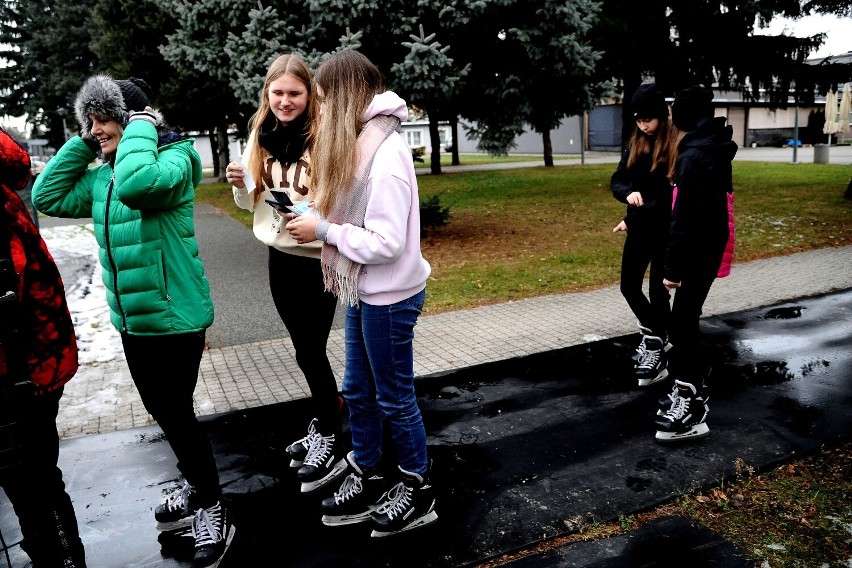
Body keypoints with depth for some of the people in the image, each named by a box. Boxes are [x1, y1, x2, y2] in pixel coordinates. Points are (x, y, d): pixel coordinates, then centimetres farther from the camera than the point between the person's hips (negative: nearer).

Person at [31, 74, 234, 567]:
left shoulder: (173, 158, -15)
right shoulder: (101, 177, 9)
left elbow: (137, 185, -35)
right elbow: (47, 197, 9)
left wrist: (140, 128, -20)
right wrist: (82, 144, 5)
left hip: (175, 316, -8)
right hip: (130, 318, 8)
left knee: (176, 412, 2)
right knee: (162, 411, 19)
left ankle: (211, 508, 23)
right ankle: (199, 487, 39)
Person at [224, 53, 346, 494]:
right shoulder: (261, 135, 6)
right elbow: (252, 201, 15)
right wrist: (241, 184, -6)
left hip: (316, 260, -6)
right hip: (279, 256, 7)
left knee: (310, 352, -1)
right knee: (306, 349, 16)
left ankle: (330, 445, 16)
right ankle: (322, 427, 34)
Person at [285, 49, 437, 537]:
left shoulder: (387, 155, -21)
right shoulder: (361, 146, 8)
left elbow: (387, 243, -25)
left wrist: (324, 230, -17)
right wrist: (317, 218, -1)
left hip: (390, 296, -9)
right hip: (364, 292, 9)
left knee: (394, 397, 7)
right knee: (358, 391, 18)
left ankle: (418, 492, 28)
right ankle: (368, 480, 37)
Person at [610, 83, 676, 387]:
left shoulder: (675, 146, -14)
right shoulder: (635, 144, 7)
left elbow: (668, 196, -18)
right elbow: (616, 181, 5)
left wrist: (631, 219, -16)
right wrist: (628, 193, -18)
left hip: (665, 230, -6)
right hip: (639, 228, 7)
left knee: (657, 291, 0)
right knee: (629, 286, 12)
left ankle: (656, 353, 12)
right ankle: (654, 333, 36)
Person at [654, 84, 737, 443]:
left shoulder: (695, 156, -20)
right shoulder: (713, 147, 12)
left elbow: (687, 217, -22)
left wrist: (673, 266, -19)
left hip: (698, 249, -10)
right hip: (709, 245, 10)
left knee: (682, 322, -6)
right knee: (686, 318, 16)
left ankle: (692, 408, 0)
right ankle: (695, 385, 29)